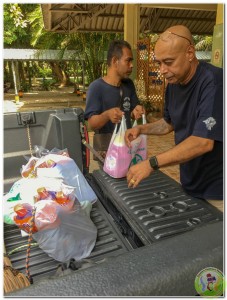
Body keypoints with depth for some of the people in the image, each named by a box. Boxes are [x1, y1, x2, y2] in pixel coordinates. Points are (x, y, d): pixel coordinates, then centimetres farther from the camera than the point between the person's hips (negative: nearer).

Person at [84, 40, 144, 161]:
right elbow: (92, 123, -19)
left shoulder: (129, 84, 2)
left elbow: (132, 112, 10)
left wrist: (136, 111, -13)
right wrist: (107, 115, -38)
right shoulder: (96, 87, -16)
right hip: (106, 147, -5)